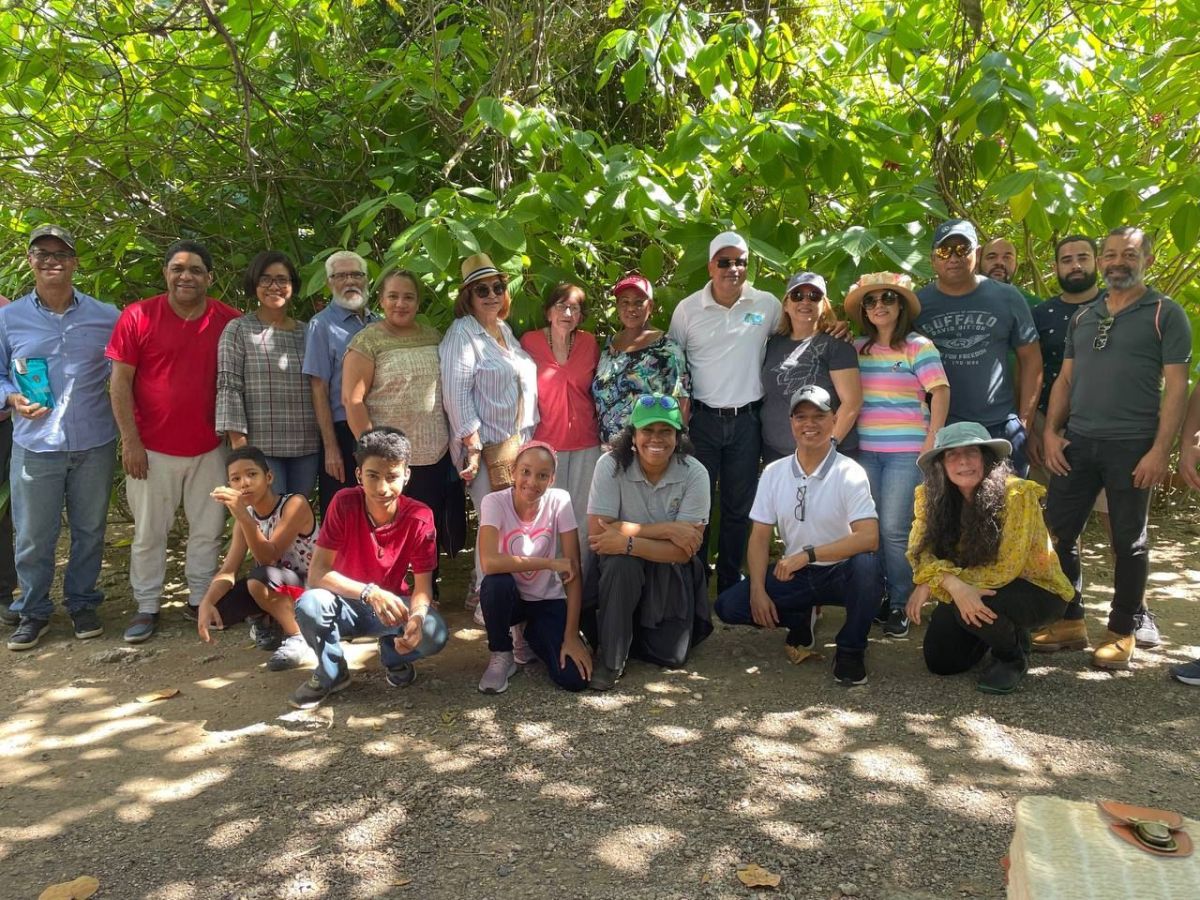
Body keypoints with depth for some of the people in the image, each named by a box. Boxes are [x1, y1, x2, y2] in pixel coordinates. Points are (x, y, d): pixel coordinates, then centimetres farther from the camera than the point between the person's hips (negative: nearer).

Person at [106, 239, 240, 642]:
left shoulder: (229, 321, -1)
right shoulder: (137, 316, -6)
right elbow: (120, 382, -5)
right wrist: (130, 441, -9)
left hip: (209, 447, 2)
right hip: (152, 447, -2)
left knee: (208, 529, 10)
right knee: (149, 531, 8)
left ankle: (200, 598, 26)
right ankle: (147, 606, 22)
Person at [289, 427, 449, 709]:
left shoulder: (420, 518, -18)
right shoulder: (344, 503, -20)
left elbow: (423, 586, -17)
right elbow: (316, 574, -24)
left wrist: (417, 617, -41)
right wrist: (370, 593, -40)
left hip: (393, 603, 0)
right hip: (347, 604, 0)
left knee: (435, 634, -30)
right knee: (309, 604, -33)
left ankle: (394, 655, 8)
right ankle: (331, 672, -2)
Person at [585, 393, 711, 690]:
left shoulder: (695, 474, -17)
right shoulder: (611, 465, -18)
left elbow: (684, 551, -21)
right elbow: (597, 532, -26)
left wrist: (628, 542, -33)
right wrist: (665, 529, -28)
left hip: (670, 572, 1)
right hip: (620, 569, -1)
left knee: (671, 656, -10)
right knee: (621, 562, -35)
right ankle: (609, 656, -13)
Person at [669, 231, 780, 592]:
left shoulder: (767, 305, 1)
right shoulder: (687, 309, 0)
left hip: (747, 420, 1)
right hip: (702, 418, -1)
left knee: (739, 508, 10)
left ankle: (729, 586, 22)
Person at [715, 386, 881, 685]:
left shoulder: (850, 473, -13)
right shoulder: (774, 472, 0)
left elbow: (869, 538, -24)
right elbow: (760, 536, 0)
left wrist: (808, 554, -30)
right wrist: (757, 590, -12)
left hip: (841, 573, -3)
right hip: (793, 574, 4)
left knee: (866, 564, -38)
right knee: (728, 605, -14)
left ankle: (850, 650, -10)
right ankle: (800, 621, 14)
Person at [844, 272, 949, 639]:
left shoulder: (918, 346, -1)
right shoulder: (857, 349, 11)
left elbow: (940, 392, -6)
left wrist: (931, 444, -11)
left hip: (906, 451, -4)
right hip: (865, 450, 4)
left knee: (894, 529, -6)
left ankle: (899, 605, 8)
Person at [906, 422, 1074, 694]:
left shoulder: (1017, 494, -25)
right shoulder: (933, 497, -10)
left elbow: (1005, 570, -26)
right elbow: (920, 551, -18)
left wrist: (932, 584, -31)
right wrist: (952, 584, -40)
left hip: (1036, 590, -5)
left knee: (970, 605, -33)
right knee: (940, 660, -7)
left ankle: (1015, 654, -1)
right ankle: (994, 632, 23)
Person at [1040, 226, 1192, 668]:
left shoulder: (1165, 314, -1)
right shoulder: (1082, 317, 14)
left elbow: (1176, 387, -6)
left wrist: (1160, 450, -14)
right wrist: (1051, 431, 3)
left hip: (1132, 447, -5)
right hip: (1077, 444, 5)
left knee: (1129, 542, 5)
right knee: (1056, 532, 5)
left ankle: (1121, 632, 18)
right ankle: (1070, 623, 18)